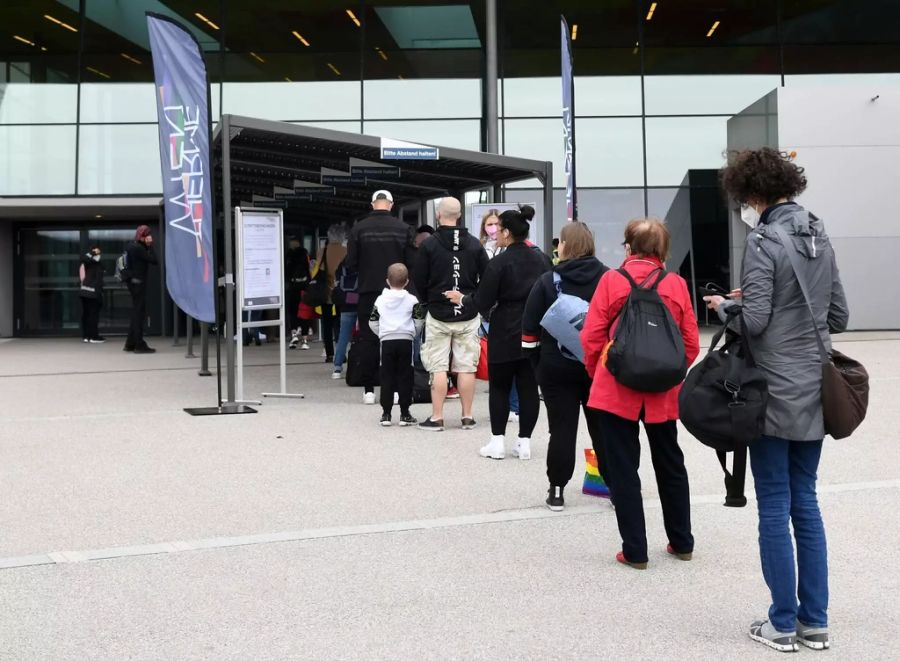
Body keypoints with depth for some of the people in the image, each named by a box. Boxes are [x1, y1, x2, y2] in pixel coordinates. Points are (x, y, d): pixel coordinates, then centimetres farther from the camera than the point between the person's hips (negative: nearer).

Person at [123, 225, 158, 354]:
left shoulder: (132, 246, 12)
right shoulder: (139, 248, -17)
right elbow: (154, 260, -21)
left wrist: (147, 246, 5)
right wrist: (150, 245, -15)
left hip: (133, 281, 10)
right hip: (138, 282, -10)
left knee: (136, 313, 16)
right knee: (140, 313, -5)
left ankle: (130, 343, 20)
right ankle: (139, 344, -2)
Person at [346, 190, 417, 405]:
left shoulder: (359, 228, -5)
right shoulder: (403, 228, -5)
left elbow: (351, 264, -4)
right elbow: (412, 263, -5)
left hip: (368, 291, 0)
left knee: (368, 339, 6)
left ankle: (368, 389, 6)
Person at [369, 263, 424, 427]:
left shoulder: (380, 300, 4)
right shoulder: (412, 300, -1)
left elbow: (373, 322, 7)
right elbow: (419, 320, -1)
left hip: (386, 341, 1)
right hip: (405, 341, -1)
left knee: (387, 378, 6)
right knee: (405, 377, 3)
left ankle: (386, 414, 6)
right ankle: (405, 414, 3)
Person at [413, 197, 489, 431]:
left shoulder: (429, 245, -6)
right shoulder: (474, 245, 1)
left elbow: (418, 280, -2)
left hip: (438, 315, -2)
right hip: (468, 315, 2)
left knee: (438, 368, 1)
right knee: (466, 367, 5)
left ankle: (436, 418, 1)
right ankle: (467, 417, 10)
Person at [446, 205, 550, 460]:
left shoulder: (498, 263, -12)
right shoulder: (542, 259, 4)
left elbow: (483, 303, -10)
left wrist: (462, 298, 7)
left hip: (505, 335, -4)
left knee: (499, 387, 7)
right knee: (528, 387, 7)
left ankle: (498, 442, 7)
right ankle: (524, 442, 9)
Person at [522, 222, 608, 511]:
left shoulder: (547, 281, -5)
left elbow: (530, 329, -4)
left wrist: (537, 362, 5)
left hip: (557, 367, -2)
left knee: (562, 428, 3)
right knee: (603, 428, 10)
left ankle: (557, 490, 8)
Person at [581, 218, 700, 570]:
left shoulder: (612, 280, -6)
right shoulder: (676, 284, 1)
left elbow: (591, 337, -6)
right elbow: (691, 343, 2)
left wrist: (598, 374, 10)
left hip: (617, 389, -3)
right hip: (663, 392, 3)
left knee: (623, 468, 5)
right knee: (670, 463, 19)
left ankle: (635, 550, 7)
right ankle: (682, 542, 29)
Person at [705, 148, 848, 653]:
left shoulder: (765, 241, -14)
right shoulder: (820, 237, 10)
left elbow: (755, 321, -17)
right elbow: (840, 317, 13)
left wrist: (725, 305, 1)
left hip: (775, 392, -7)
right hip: (814, 389, 7)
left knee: (775, 508, 2)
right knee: (805, 502, 13)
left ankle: (784, 625, 10)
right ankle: (815, 621, 19)